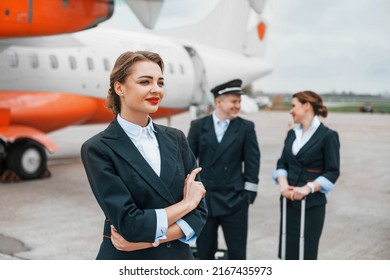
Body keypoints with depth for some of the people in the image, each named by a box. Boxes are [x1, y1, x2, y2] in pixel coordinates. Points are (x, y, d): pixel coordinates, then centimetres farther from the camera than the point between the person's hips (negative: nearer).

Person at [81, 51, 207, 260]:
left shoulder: (176, 139, 0)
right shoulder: (98, 149, -13)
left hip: (178, 258, 4)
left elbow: (199, 211, -4)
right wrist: (185, 203, -10)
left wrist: (149, 239, -16)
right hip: (126, 262, -3)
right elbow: (129, 224, -20)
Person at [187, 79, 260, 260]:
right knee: (204, 251, 12)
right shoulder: (198, 126, 2)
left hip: (234, 200, -1)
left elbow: (252, 163, 0)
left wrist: (248, 195, -5)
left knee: (237, 252, 6)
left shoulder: (246, 127, 1)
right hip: (203, 199, 1)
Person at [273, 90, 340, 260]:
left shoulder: (328, 136, -7)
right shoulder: (292, 134, 12)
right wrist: (283, 184, -10)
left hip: (312, 203, -6)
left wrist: (308, 188, -21)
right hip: (289, 202, 6)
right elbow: (282, 163, 10)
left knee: (306, 253, 1)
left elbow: (333, 172, -10)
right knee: (287, 251, 8)